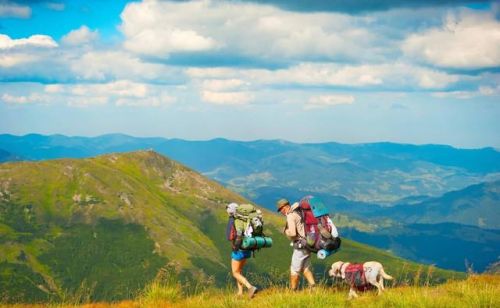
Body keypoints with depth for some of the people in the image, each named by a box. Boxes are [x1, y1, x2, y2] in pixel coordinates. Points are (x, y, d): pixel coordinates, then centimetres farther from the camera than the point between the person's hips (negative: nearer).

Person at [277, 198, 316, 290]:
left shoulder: (290, 216, -15)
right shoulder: (299, 213, 15)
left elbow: (292, 233, -24)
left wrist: (285, 231, -3)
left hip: (301, 245, -9)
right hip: (307, 244, 9)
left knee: (294, 270, 2)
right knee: (305, 268, 15)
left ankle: (292, 291, 10)